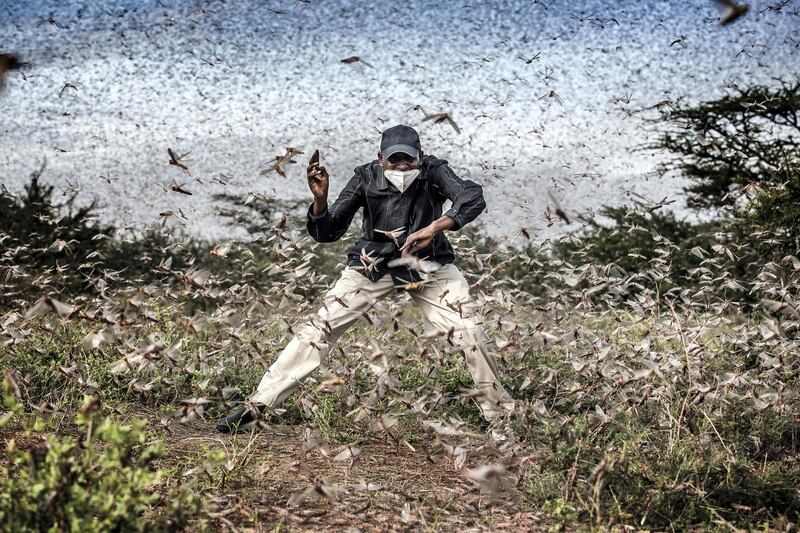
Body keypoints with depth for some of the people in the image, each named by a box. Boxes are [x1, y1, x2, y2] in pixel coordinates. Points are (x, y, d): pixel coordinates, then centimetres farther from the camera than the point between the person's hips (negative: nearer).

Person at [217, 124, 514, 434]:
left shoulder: (434, 173, -17)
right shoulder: (366, 179, -15)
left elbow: (473, 197, -34)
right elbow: (326, 233, -13)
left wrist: (434, 227, -48)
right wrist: (320, 199, -34)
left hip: (427, 264, 0)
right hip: (374, 264, 0)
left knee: (469, 331, -12)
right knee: (322, 325, -11)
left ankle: (499, 412, 8)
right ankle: (256, 406, -10)